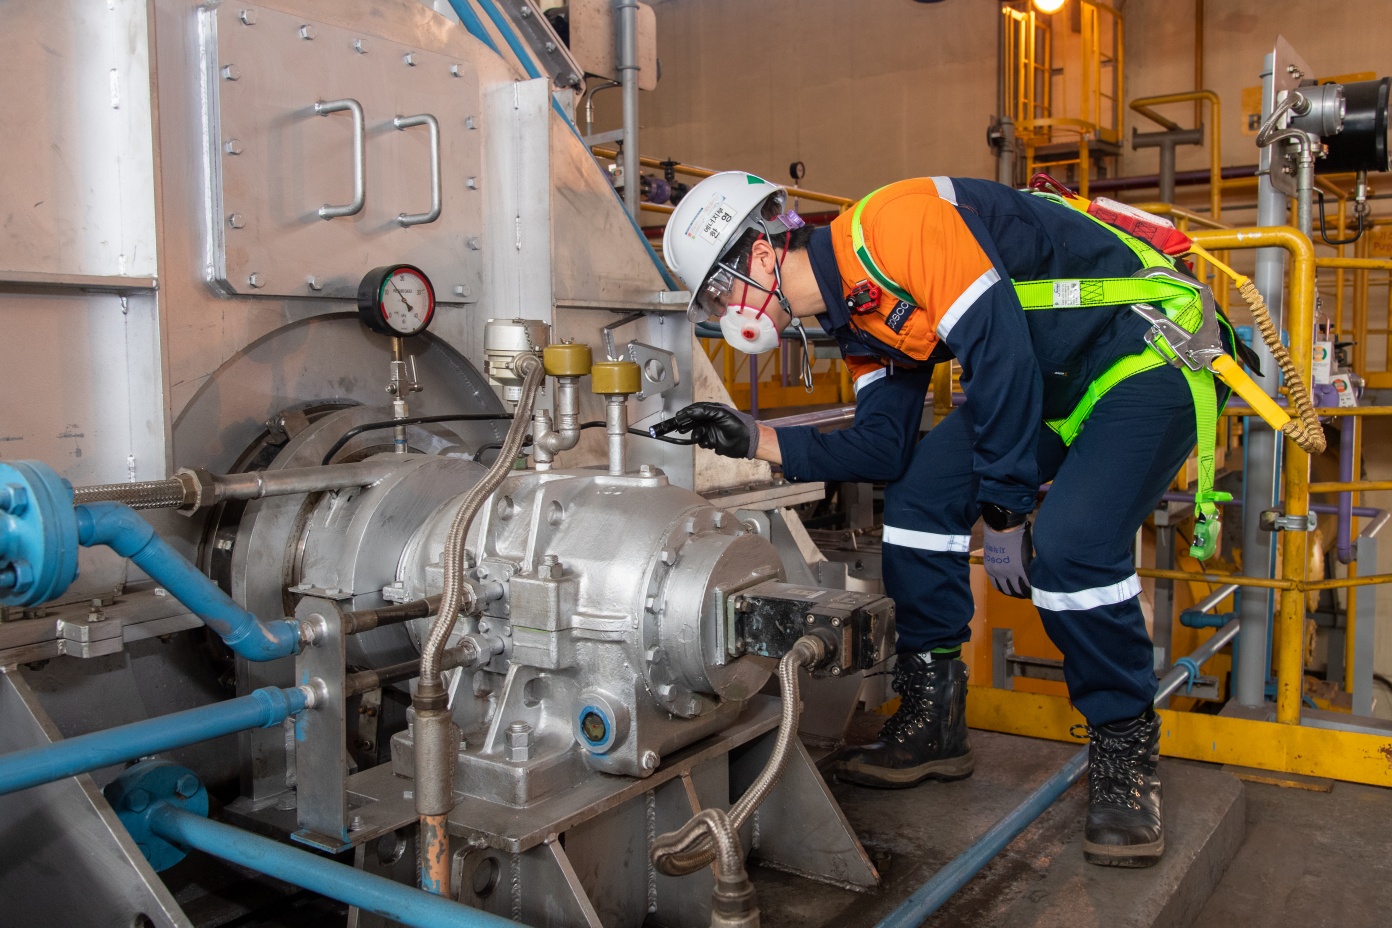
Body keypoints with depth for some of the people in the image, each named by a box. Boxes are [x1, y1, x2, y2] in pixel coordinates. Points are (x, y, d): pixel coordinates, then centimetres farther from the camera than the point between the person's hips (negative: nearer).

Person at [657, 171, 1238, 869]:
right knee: (919, 494, -1)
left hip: (1148, 356, -9)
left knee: (1069, 545, -26)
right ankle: (932, 722, 10)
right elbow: (884, 446, 4)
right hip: (1050, 382, 9)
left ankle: (1125, 751, -2)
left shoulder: (891, 225, -23)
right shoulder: (857, 314, 6)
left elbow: (1000, 352, -27)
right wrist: (753, 439, -2)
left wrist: (1004, 515, -21)